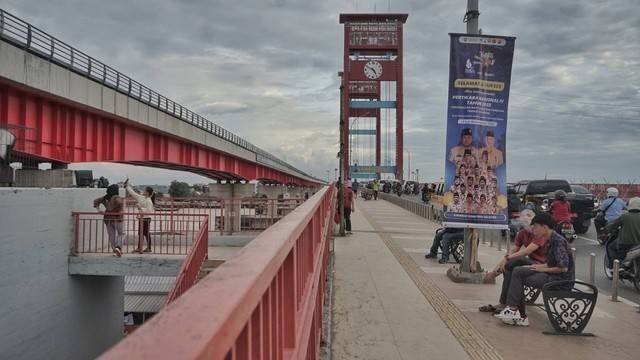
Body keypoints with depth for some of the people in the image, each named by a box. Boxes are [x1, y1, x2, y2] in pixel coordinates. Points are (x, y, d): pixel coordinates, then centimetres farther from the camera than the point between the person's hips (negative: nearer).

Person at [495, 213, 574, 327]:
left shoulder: (558, 241, -19)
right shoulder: (550, 240, 11)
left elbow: (563, 268, -23)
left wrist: (543, 269, -12)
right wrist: (539, 266, 4)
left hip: (561, 280, -9)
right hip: (552, 275, 10)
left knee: (519, 279, -14)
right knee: (518, 271, -1)